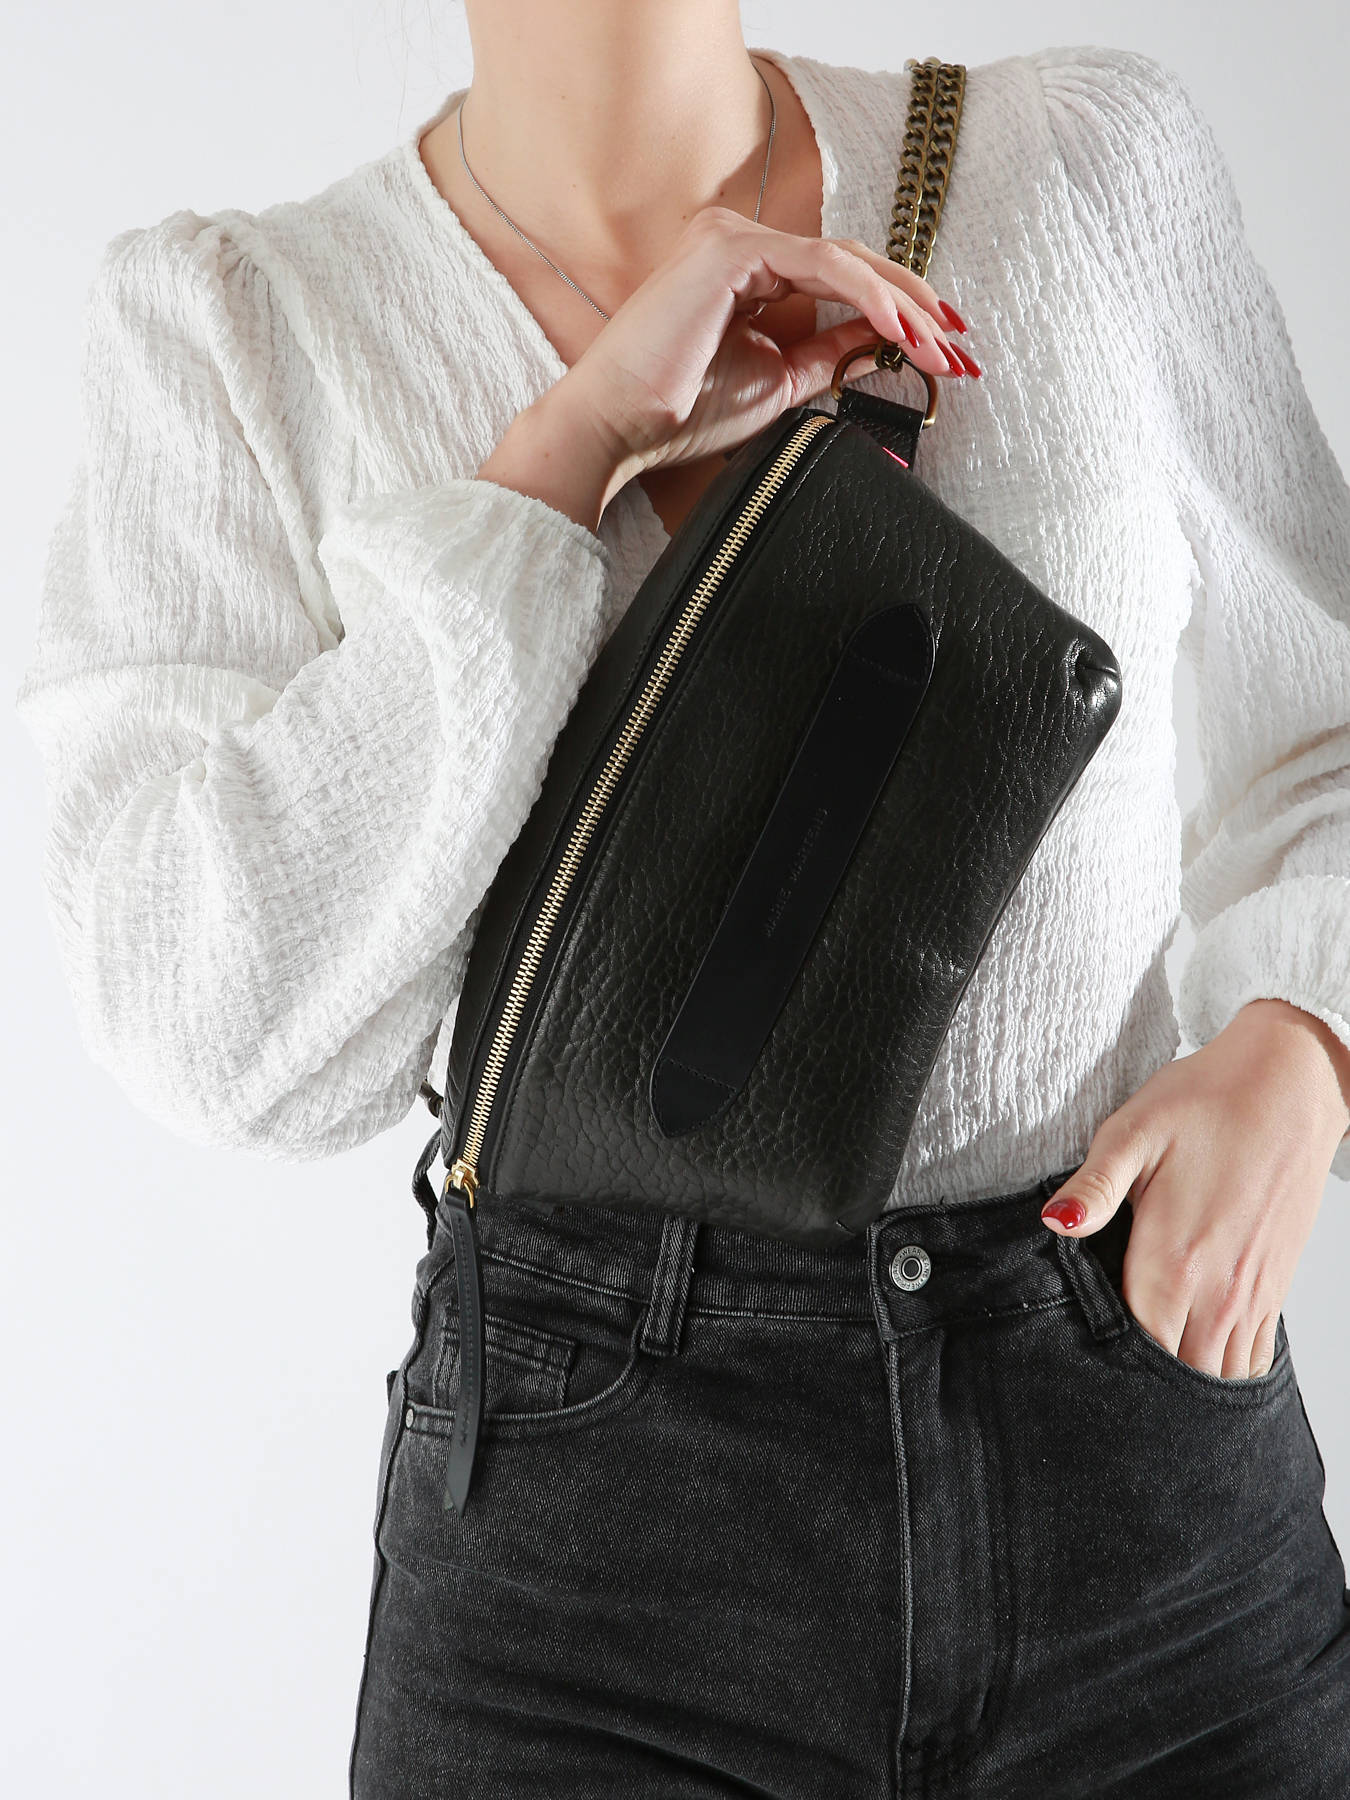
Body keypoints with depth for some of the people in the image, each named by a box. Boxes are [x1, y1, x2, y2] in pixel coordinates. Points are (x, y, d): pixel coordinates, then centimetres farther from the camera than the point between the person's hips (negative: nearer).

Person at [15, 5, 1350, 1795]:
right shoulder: (228, 319, -4)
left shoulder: (1100, 164, 0)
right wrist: (572, 442, -18)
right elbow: (229, 1042, -16)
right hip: (585, 1487, -1)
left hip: (1137, 1422, 2)